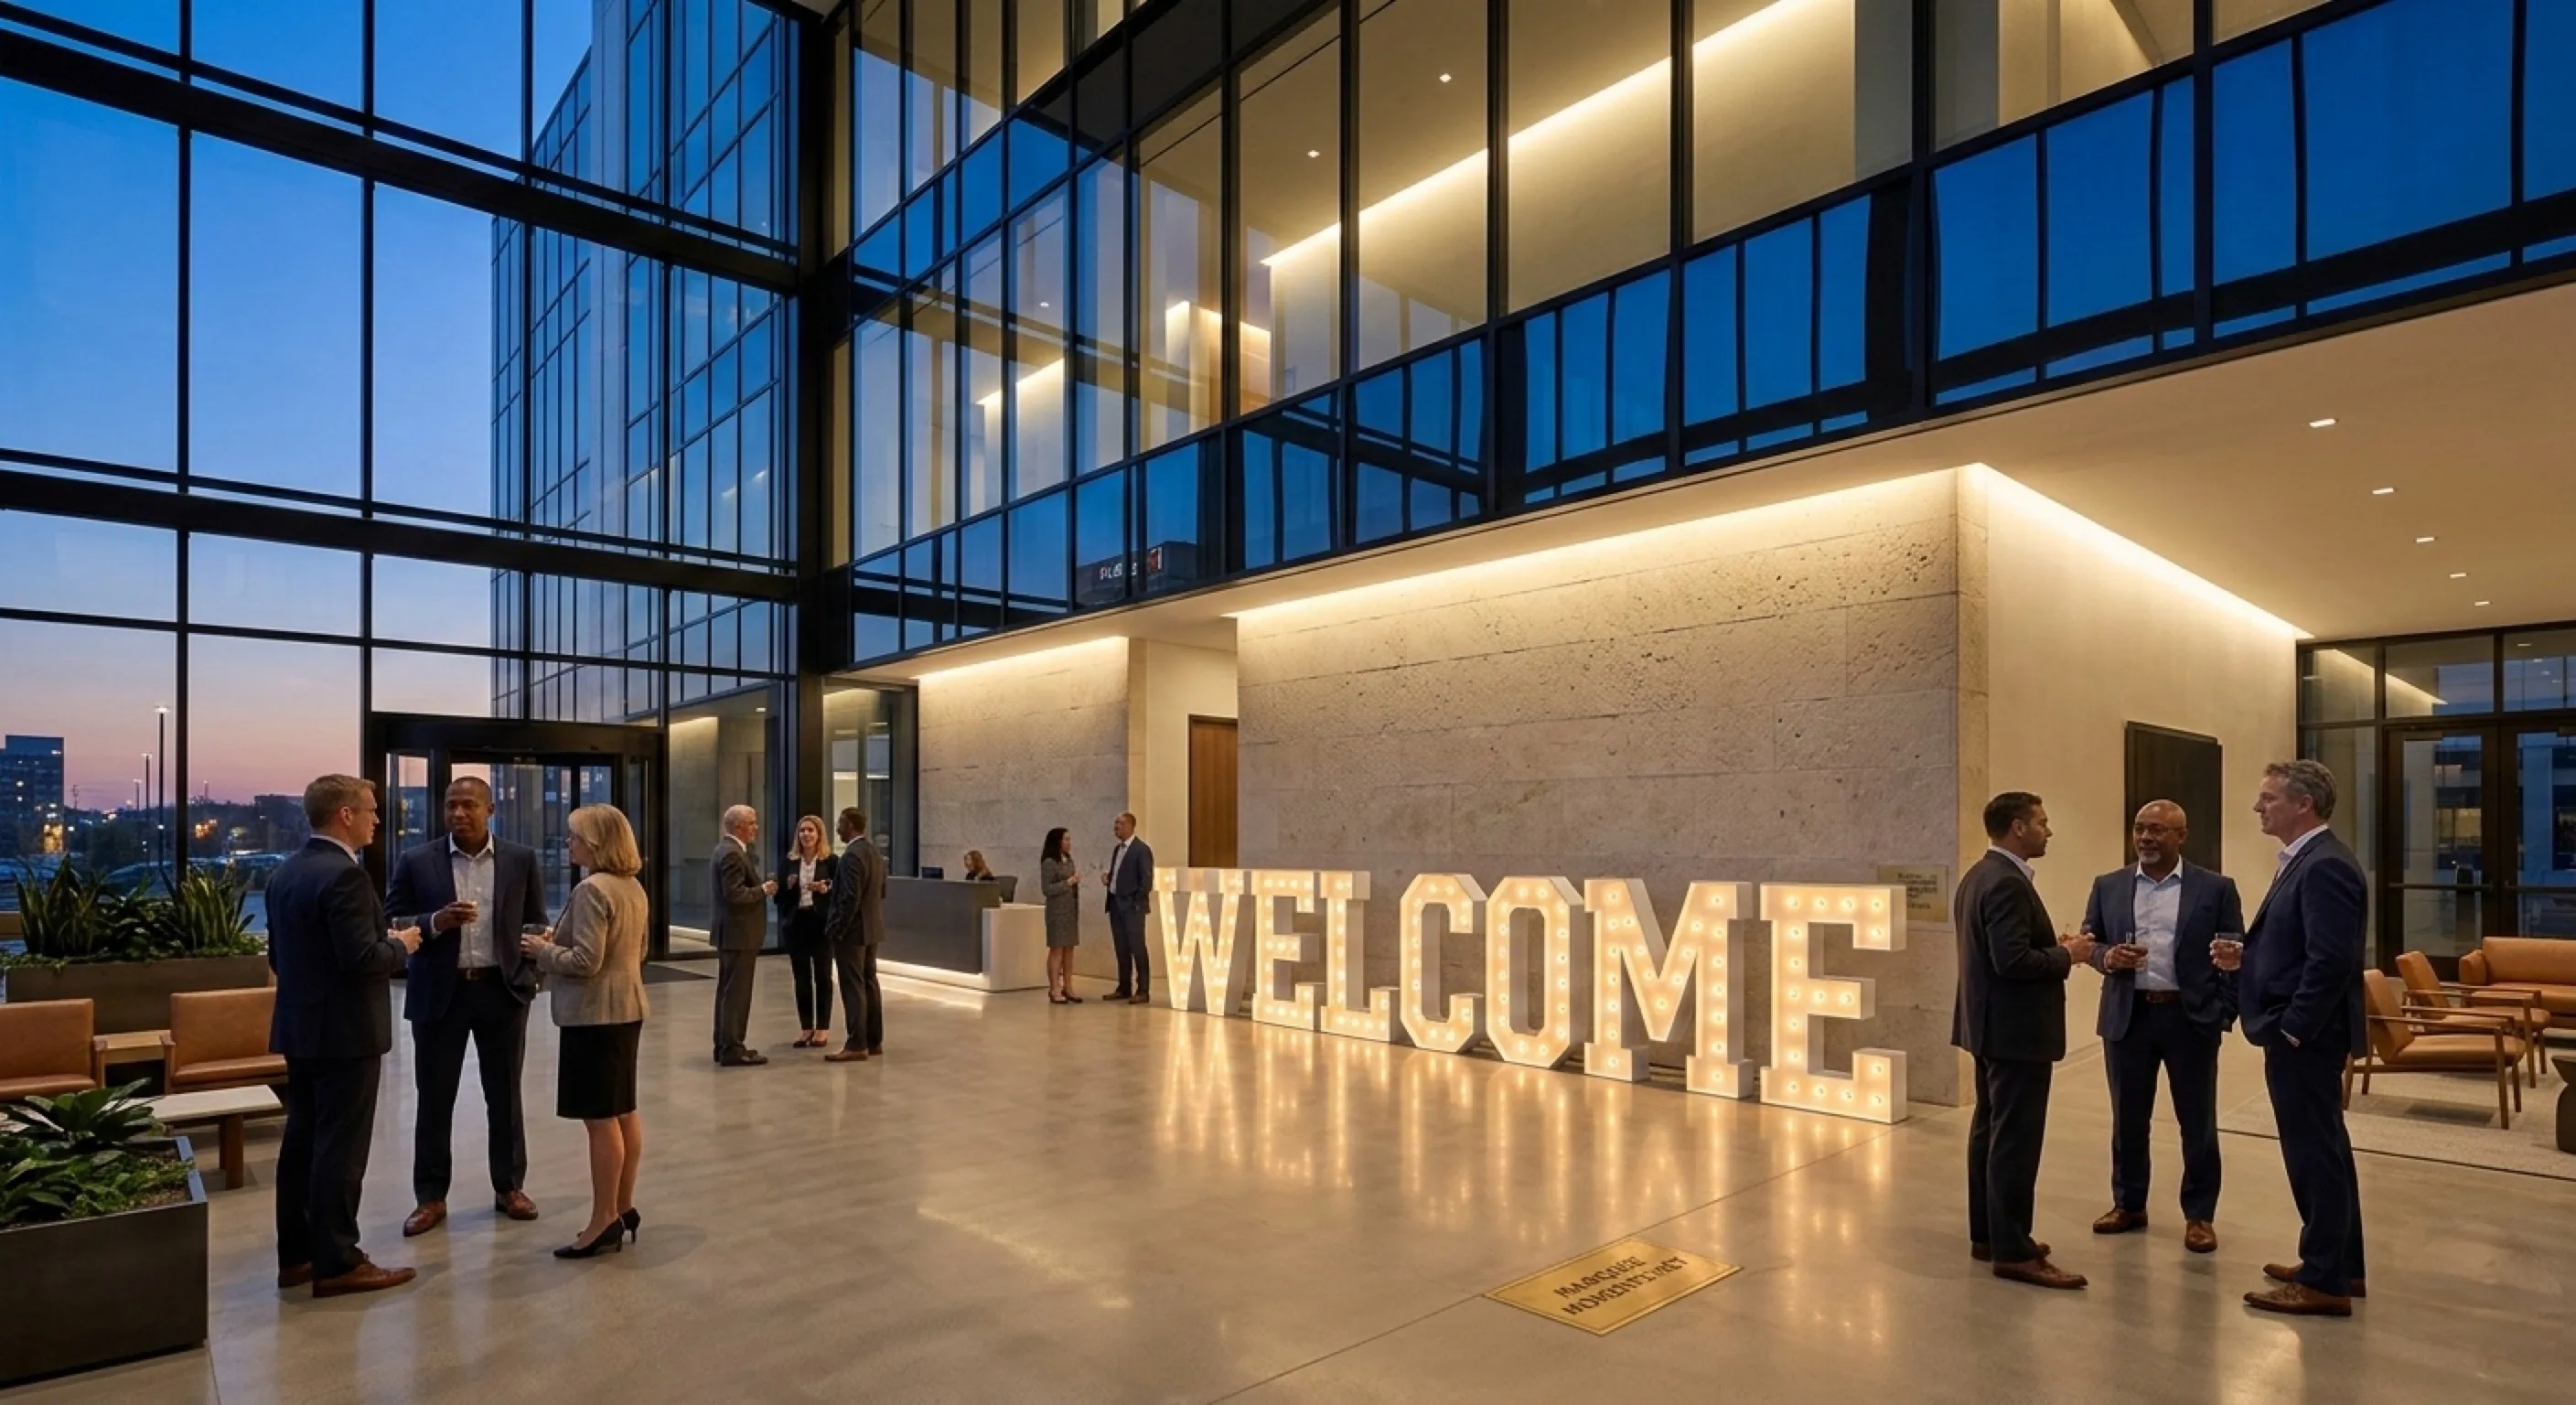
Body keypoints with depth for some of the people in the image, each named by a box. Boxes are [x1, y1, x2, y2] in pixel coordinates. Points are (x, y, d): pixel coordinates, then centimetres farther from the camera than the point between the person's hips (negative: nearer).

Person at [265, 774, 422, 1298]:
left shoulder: (285, 872, 10)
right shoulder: (344, 874, -20)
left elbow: (278, 955, 16)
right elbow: (362, 958, -25)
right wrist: (401, 945, -7)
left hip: (299, 1027, 10)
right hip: (344, 1030, -10)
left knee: (302, 1141, 15)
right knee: (340, 1148, -3)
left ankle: (296, 1254, 24)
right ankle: (337, 1263, 4)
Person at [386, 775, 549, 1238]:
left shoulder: (521, 859, 1)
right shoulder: (416, 861, -2)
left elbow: (535, 922, 6)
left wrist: (529, 973, -6)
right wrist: (434, 922, -21)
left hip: (502, 991, 1)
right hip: (440, 993, -1)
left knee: (505, 1095, 10)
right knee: (434, 1098, 7)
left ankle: (509, 1187, 23)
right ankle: (430, 1197, 21)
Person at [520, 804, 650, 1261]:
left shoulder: (591, 890, -19)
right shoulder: (633, 887, 9)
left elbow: (585, 962, -24)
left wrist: (543, 951, -7)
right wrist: (559, 941, 16)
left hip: (595, 1014, -10)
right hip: (626, 1008, 10)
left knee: (600, 1119, -2)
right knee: (623, 1112, 15)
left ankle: (604, 1222, 6)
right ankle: (623, 1209, 25)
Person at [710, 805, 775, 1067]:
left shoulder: (727, 849, 14)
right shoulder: (732, 853, -18)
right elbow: (735, 894, -25)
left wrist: (760, 884, 8)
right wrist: (763, 890, -13)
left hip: (731, 932, 11)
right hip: (739, 933, -11)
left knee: (728, 991, 15)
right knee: (737, 992, -7)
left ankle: (725, 1045, 23)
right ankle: (732, 1050, -3)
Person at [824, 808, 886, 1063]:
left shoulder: (852, 855, -18)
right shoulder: (874, 851, 12)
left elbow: (850, 897, -22)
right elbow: (881, 891, 17)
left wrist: (837, 930, -16)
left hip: (852, 929, -10)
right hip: (871, 928, 10)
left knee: (853, 987, -6)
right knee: (869, 984, 12)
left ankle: (856, 1046, -3)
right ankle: (874, 1041, 16)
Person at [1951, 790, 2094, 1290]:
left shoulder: (1979, 875, 12)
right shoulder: (2008, 883, -21)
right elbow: (2013, 961, -27)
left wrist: (2054, 949, 10)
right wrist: (2066, 955, -12)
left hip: (1990, 1024, 11)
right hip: (2016, 1028, -11)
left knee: (1990, 1130, 15)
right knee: (2016, 1139, -5)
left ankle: (1987, 1234, 24)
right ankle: (2013, 1250, 1)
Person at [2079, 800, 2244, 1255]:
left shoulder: (2216, 889, -1)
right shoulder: (2108, 887, 5)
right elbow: (2089, 941, 8)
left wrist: (2225, 1012, -7)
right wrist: (2107, 956, -14)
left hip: (2192, 1018, -2)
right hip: (2128, 1016, 2)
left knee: (2198, 1122, 8)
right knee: (2127, 1119, 11)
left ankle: (2200, 1215, 22)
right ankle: (2128, 1204, 25)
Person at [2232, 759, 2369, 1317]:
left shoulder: (2325, 866, -20)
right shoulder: (2306, 860, 12)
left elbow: (2330, 960, -25)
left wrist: (2290, 1029, -20)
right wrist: (2246, 956, 4)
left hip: (2305, 1034, -10)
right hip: (2300, 1031, 10)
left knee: (2314, 1152, -1)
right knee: (2323, 1148, 18)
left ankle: (2324, 1282, 10)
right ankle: (2339, 1264, 31)